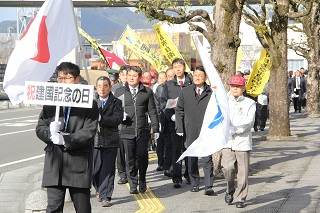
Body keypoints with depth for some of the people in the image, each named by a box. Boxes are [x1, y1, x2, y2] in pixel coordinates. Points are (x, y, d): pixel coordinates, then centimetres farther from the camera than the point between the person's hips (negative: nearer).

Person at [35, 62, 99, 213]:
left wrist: (66, 140, -19)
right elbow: (40, 128, 9)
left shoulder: (88, 104, 0)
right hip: (54, 163, 3)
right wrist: (51, 133, -14)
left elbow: (89, 132, -10)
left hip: (79, 163, -3)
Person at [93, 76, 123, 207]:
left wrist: (101, 119, -20)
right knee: (94, 169, 5)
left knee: (107, 170, -4)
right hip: (94, 140, 1)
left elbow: (117, 119, -10)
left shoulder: (116, 103, 4)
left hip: (110, 141, -1)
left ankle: (105, 196, -1)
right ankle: (99, 189, 32)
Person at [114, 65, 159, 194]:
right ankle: (133, 185, 11)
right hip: (126, 130, 1)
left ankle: (142, 181, 15)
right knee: (130, 158, 1)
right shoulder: (119, 92, 10)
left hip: (143, 130, -1)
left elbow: (152, 111, 9)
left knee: (141, 156, -7)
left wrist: (155, 129, 5)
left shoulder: (147, 92, 9)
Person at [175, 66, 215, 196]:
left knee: (207, 159, -8)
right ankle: (194, 184, 23)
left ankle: (208, 186, -8)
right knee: (192, 160, 11)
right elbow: (179, 111, 10)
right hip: (191, 132, 3)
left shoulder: (211, 93, 0)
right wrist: (179, 128, 2)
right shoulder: (185, 92, 8)